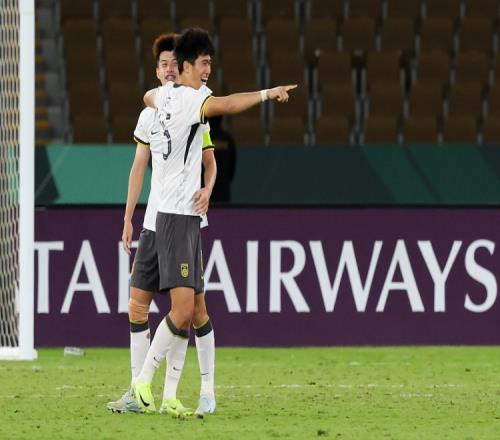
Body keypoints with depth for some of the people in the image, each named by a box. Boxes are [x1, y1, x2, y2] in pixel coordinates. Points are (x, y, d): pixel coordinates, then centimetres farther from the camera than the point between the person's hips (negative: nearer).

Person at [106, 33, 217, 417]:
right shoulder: (149, 115, 10)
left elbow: (210, 162, 0)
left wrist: (206, 191, -21)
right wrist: (128, 218, 14)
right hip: (153, 224, 5)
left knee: (194, 307, -6)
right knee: (137, 305, 0)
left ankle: (208, 390, 4)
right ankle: (137, 393, 4)